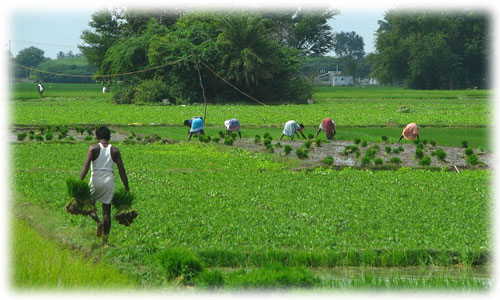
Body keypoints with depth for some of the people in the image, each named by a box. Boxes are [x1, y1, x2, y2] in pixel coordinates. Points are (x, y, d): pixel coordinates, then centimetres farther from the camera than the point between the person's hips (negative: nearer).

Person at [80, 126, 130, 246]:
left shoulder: (94, 148, -2)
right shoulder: (115, 150, 5)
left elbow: (86, 166, -12)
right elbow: (121, 170, 3)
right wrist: (127, 188, 7)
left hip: (96, 181, -2)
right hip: (109, 182, 2)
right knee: (107, 211, 7)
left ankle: (98, 222, -10)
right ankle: (105, 239, 2)